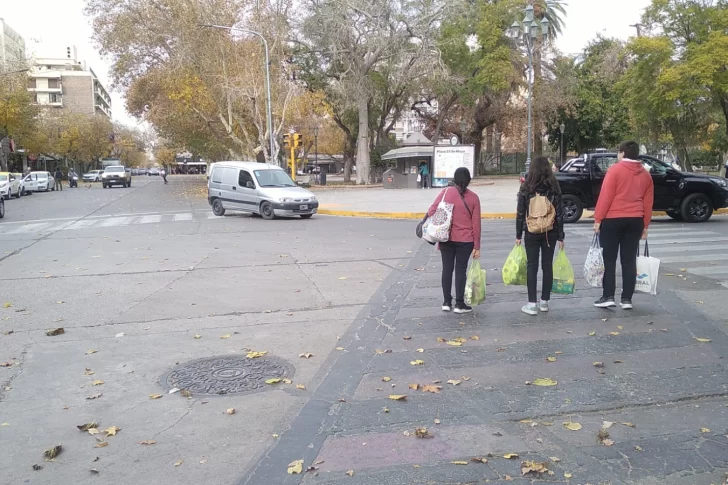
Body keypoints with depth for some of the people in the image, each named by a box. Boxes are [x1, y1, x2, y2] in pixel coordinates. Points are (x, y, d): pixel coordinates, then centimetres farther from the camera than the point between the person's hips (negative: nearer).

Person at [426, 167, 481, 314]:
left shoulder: (445, 192, -4)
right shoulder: (473, 197, -3)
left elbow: (431, 212, -9)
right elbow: (476, 223, -3)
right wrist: (477, 246, 2)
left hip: (446, 238, 1)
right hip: (465, 240, -1)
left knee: (447, 269, 11)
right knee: (461, 270, 6)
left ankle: (446, 302, 17)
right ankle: (459, 304, 11)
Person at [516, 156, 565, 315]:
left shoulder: (526, 188, -5)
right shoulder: (554, 188, -3)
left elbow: (520, 214, -4)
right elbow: (559, 214, -2)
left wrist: (518, 235, 4)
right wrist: (560, 236, 4)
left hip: (531, 233, -1)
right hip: (550, 232, 1)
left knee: (532, 266, 2)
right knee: (547, 265, 10)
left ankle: (532, 303, 0)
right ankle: (544, 301, 17)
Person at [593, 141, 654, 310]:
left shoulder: (615, 169, -6)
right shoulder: (645, 174, 11)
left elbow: (605, 196, -12)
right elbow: (648, 202, 10)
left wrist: (598, 219, -9)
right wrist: (645, 225, 15)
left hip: (613, 219, -5)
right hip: (635, 220, 5)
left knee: (609, 259, 0)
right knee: (629, 261, 7)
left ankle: (608, 297, -2)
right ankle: (627, 299, 7)